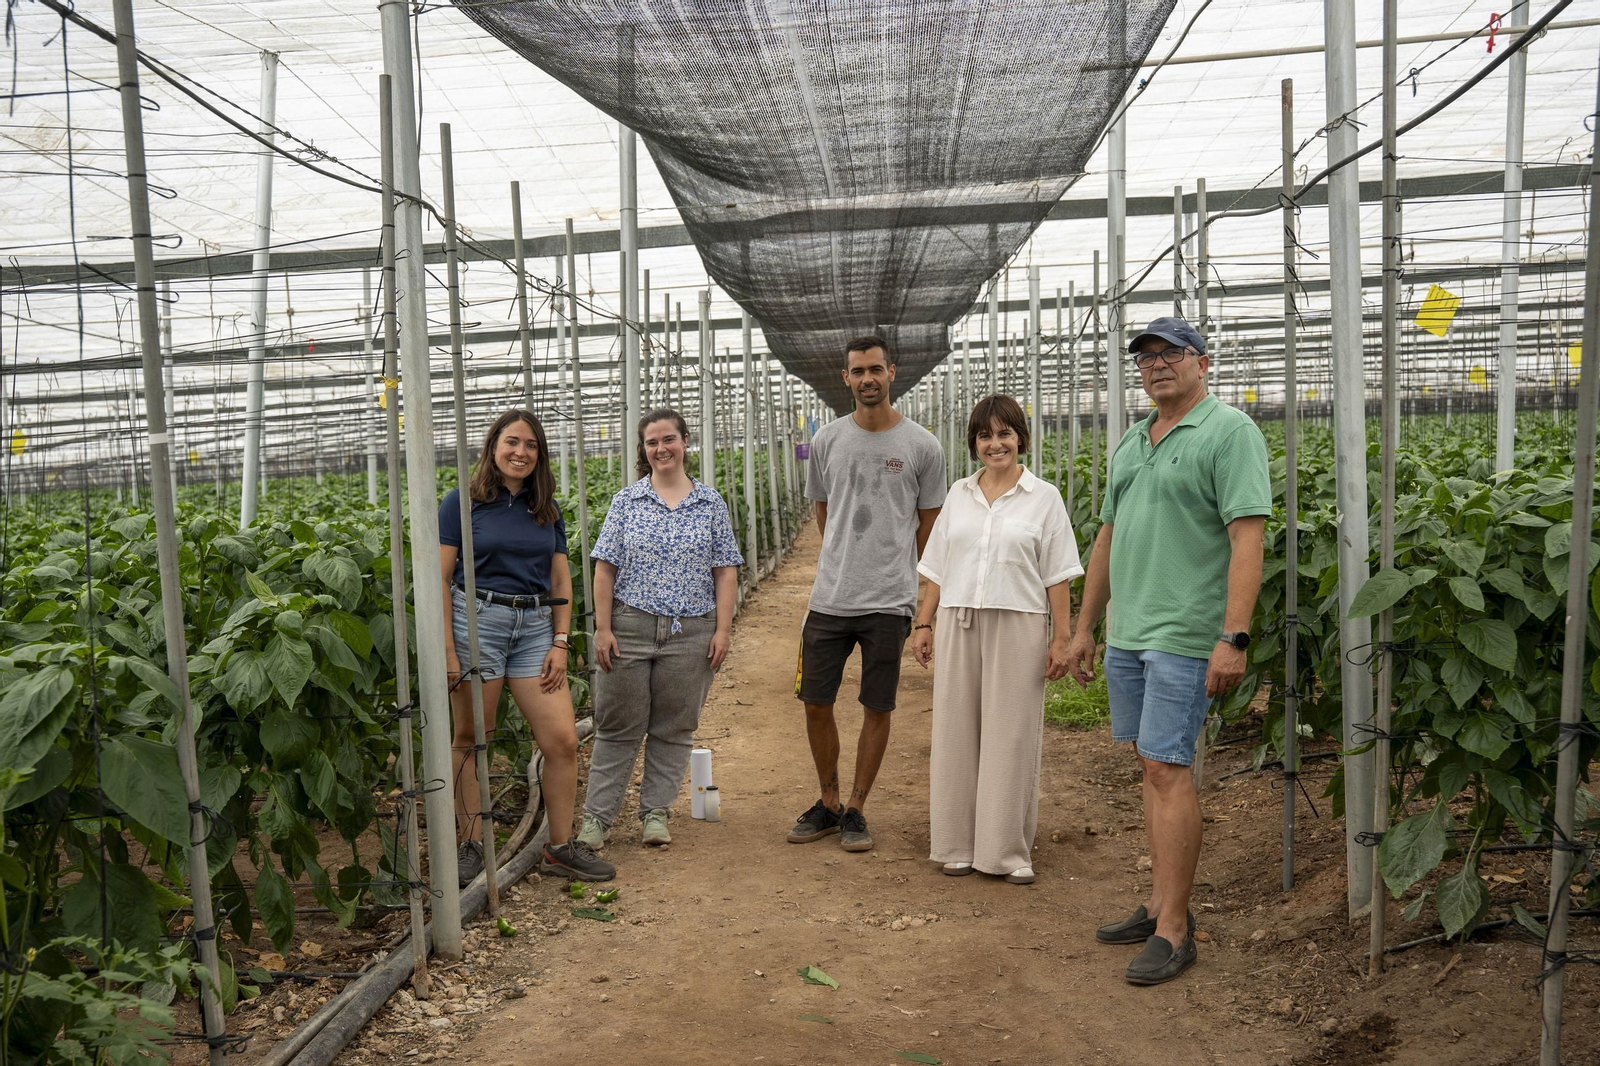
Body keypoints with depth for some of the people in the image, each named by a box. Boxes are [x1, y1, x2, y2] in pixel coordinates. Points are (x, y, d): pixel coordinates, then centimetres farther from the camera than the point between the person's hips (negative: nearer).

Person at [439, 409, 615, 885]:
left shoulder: (547, 509, 12)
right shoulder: (463, 501, -1)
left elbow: (560, 581, 15)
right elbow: (440, 579, -4)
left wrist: (560, 643, 4)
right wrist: (447, 651, -10)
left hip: (534, 627, 4)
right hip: (477, 620, -4)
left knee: (563, 740, -1)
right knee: (471, 740, 4)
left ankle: (561, 848, 12)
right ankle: (471, 846, 20)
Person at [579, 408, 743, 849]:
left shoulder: (710, 503, 6)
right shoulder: (626, 502, 4)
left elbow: (725, 571, 5)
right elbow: (605, 568, 2)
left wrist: (723, 630, -3)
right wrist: (603, 629, -5)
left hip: (691, 633, 1)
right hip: (630, 627, -1)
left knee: (674, 728, 8)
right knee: (617, 726, 5)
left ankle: (656, 811, 21)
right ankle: (596, 816, 15)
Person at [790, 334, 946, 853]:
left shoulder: (922, 445, -2)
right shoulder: (826, 440, 5)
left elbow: (929, 526, 7)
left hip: (890, 601, -2)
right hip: (830, 598, 3)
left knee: (877, 709, 5)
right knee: (816, 704, 6)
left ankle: (855, 809, 21)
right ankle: (828, 804, 25)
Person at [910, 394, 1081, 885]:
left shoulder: (1043, 498, 2)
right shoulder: (958, 494, 11)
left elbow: (1057, 577, -1)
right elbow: (937, 569, 13)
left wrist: (1062, 638, -7)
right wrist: (924, 624, 7)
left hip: (1018, 628, -3)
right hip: (959, 626, 3)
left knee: (1011, 737, 2)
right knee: (956, 733, 7)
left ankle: (1010, 850, 14)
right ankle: (959, 844, 19)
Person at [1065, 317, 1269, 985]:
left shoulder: (1229, 432, -7)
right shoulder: (1131, 442, 18)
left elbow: (1247, 537, -16)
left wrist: (1234, 637, -23)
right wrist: (1085, 626, 20)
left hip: (1184, 636, -8)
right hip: (1126, 633, 8)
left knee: (1167, 768, -8)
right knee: (1153, 766, 12)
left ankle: (1173, 931, 1)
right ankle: (1163, 905, 23)